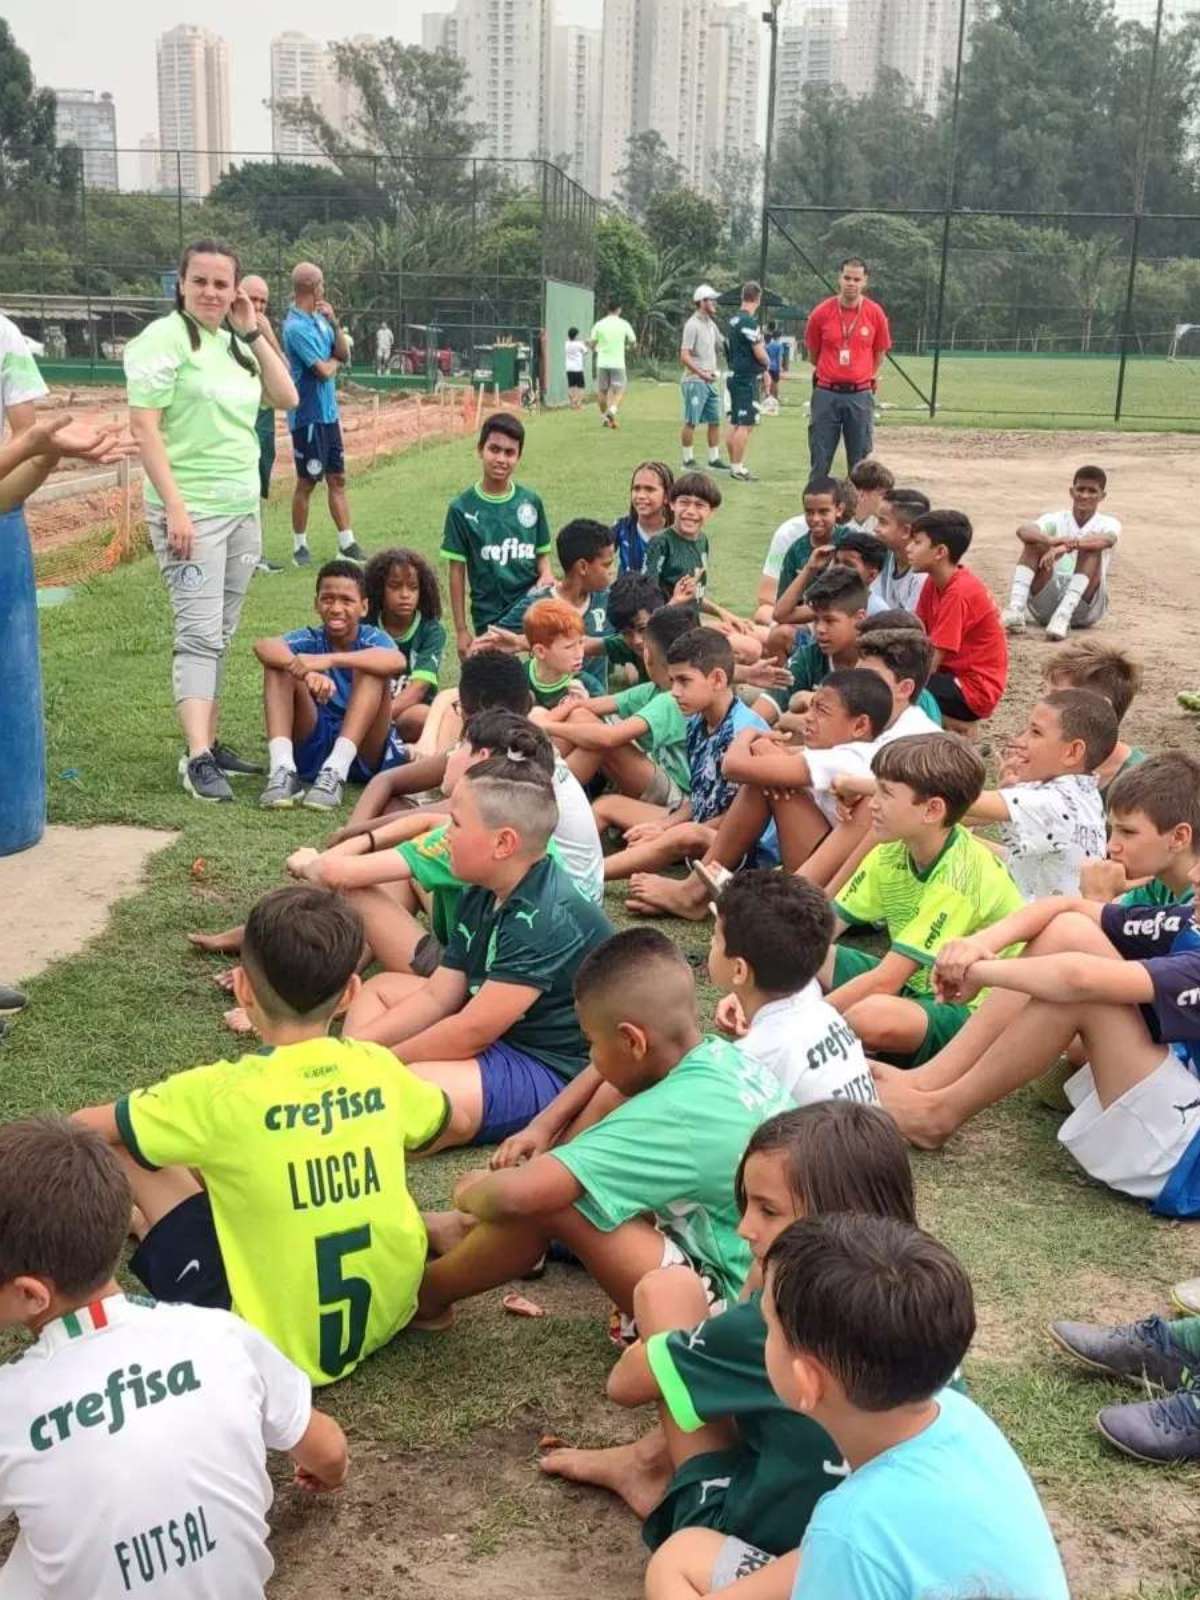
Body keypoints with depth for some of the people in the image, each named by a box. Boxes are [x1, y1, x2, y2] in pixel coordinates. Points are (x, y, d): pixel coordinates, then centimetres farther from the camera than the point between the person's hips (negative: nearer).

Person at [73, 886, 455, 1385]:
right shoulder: (378, 1067, -7)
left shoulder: (223, 1093, -19)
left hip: (277, 1346, -5)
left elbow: (81, 1131, -5)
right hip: (389, 1312, 5)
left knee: (121, 1149, 5)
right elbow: (443, 1127, 16)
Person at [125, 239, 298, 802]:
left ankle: (209, 743, 17)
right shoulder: (165, 337, -9)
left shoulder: (236, 343, 12)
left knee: (219, 635, 10)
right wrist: (175, 508, -21)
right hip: (191, 510, -7)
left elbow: (287, 398, 9)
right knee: (199, 633, -12)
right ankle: (199, 760, -15)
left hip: (244, 510, 7)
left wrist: (254, 333, 2)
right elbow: (143, 425, -14)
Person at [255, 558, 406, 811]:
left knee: (372, 669, -22)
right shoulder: (310, 640, 1)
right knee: (279, 664, -13)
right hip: (312, 749, 2)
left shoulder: (372, 638, -4)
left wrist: (330, 660, -41)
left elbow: (398, 661, -31)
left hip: (364, 754, -2)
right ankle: (282, 768, -28)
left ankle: (337, 770, -33)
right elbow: (263, 646, -22)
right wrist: (307, 673, -43)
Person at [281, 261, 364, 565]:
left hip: (329, 413, 8)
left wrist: (334, 322, -4)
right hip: (308, 416, -8)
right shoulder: (296, 327, -18)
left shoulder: (320, 318, 8)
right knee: (307, 482, 2)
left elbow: (344, 354, 9)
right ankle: (300, 546, 14)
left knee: (337, 479, 10)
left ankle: (347, 544, 16)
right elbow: (325, 371, -20)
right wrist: (335, 360, 2)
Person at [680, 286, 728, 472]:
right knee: (691, 422, -3)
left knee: (715, 421, 10)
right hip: (695, 381, -9)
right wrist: (701, 373, -21)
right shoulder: (693, 325, -12)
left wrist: (716, 369, 11)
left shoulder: (711, 324, 14)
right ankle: (688, 460, 4)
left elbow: (717, 349, 27)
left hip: (710, 381, 9)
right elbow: (684, 356, -18)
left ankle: (714, 460, 16)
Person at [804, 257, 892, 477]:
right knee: (819, 461, 3)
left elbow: (880, 352, 12)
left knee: (859, 463, 5)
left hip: (860, 395, 0)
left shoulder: (875, 313, -3)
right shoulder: (821, 312, -4)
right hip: (826, 394, 0)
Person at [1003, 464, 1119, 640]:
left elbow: (1107, 540, -25)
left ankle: (1063, 615, -41)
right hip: (1047, 605, 1)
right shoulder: (1056, 519, 5)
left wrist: (1067, 546, -41)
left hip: (1084, 607, -1)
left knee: (1091, 549, -23)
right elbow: (1023, 530, -18)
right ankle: (1015, 609, -34)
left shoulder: (1108, 524, 2)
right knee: (1035, 542, -15)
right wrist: (1052, 541, -39)